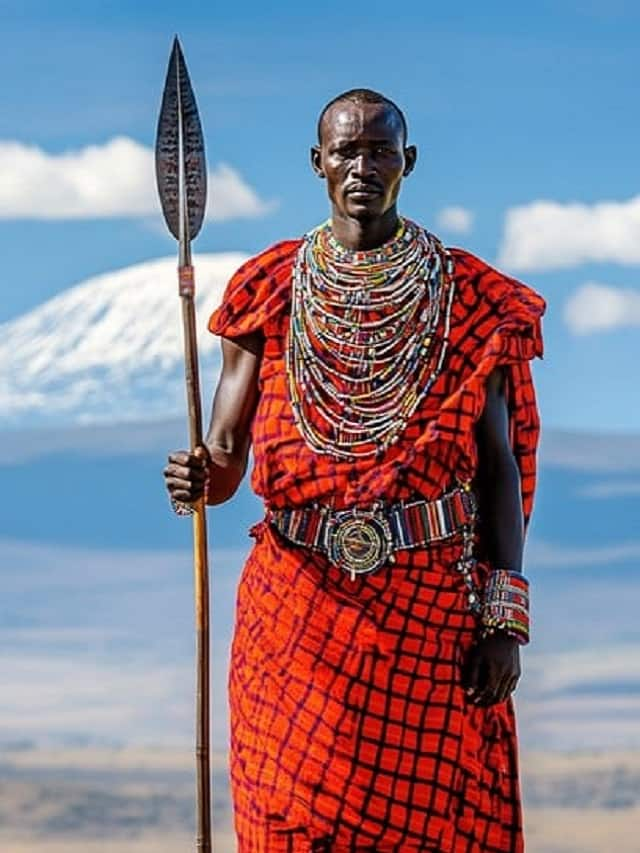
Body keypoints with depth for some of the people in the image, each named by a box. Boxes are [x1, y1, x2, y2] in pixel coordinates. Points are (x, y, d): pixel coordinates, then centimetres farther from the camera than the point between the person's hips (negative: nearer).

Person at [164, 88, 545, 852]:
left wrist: (503, 619, -6)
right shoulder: (270, 292, 5)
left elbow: (499, 466, 1)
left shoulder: (466, 298, 2)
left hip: (435, 605, -1)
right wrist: (198, 479, -22)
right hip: (299, 603, 1)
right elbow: (226, 456, 3)